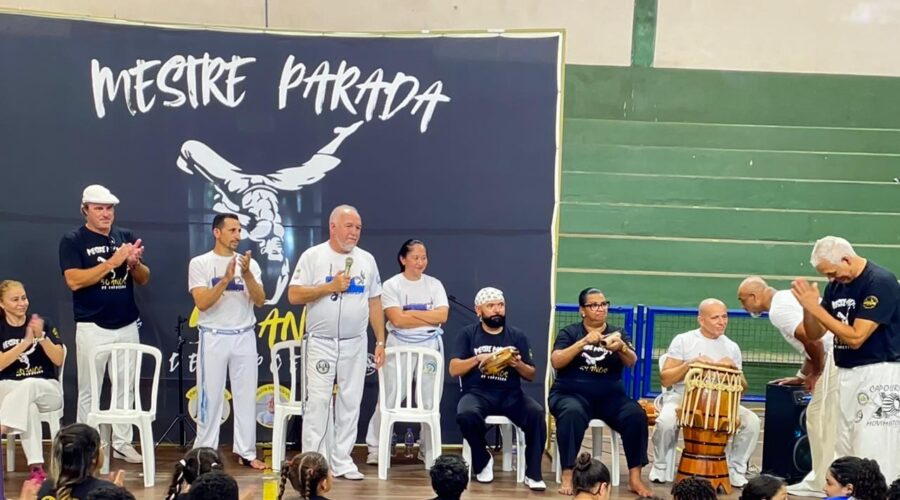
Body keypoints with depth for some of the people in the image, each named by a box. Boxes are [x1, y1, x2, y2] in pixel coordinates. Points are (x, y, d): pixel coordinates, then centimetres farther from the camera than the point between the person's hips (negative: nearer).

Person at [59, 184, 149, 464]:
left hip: (127, 326, 4)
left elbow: (144, 279, 8)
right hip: (92, 328, -4)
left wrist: (134, 263, -14)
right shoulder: (72, 241, -4)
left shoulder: (126, 237, 7)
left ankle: (122, 443, 19)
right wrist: (112, 262, -21)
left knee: (126, 388, 10)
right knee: (88, 391, 4)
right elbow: (74, 281, -16)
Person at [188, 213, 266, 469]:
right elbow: (202, 303, -12)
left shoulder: (250, 263, 5)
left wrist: (246, 274, -18)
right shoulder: (200, 263, -3)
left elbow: (260, 301, -4)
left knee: (246, 395, 5)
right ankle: (205, 452, 10)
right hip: (214, 337, -3)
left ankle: (246, 451, 12)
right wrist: (226, 279, -22)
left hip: (244, 337, 3)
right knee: (211, 397, 2)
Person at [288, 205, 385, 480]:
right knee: (318, 401, -3)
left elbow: (375, 303, 10)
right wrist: (330, 287, -16)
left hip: (355, 343, 4)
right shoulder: (313, 256, -4)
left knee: (350, 402, 6)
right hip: (321, 342, -3)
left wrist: (380, 342, 7)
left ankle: (342, 461, 14)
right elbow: (294, 295, -9)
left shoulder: (367, 260, 7)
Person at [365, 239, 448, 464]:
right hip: (400, 346, -3)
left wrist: (411, 312, -10)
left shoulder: (434, 284, 8)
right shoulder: (391, 285, -2)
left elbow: (442, 315, -5)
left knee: (430, 401, 6)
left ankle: (430, 450, 17)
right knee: (389, 398, -2)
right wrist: (430, 318, -9)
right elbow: (397, 319, -14)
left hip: (430, 346, 3)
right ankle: (376, 449, 7)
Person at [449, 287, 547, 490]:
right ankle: (483, 461, -5)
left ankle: (533, 473, -16)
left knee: (536, 413, -29)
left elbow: (531, 375, 12)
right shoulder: (468, 334, 10)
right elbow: (454, 370, 1)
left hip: (510, 394, 1)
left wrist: (518, 364, -10)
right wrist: (478, 359, -15)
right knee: (466, 415, -34)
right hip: (478, 393, -1)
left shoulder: (517, 335, 13)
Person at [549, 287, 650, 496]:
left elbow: (632, 362, -5)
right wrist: (584, 342, -21)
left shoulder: (617, 333, 12)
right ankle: (567, 475, -32)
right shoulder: (569, 333, 7)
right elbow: (556, 362, -9)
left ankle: (634, 477, -19)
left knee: (637, 415, -26)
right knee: (572, 413, -36)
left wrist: (621, 347, -28)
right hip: (572, 394, -2)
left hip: (609, 396, 2)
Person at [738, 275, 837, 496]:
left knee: (819, 418, -4)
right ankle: (821, 479, 23)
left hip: (836, 357, -10)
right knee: (820, 417, 16)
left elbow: (812, 340, -20)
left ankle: (821, 483, 1)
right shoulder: (787, 297, 21)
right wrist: (802, 376, 27)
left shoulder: (778, 310, -11)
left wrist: (815, 373, -5)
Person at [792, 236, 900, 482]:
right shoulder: (836, 286, 8)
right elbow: (814, 334, 11)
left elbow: (856, 337, -21)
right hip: (846, 374, 8)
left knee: (873, 457, -10)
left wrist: (816, 308, -20)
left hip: (878, 376, -8)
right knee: (846, 454, 11)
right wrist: (808, 307, -8)